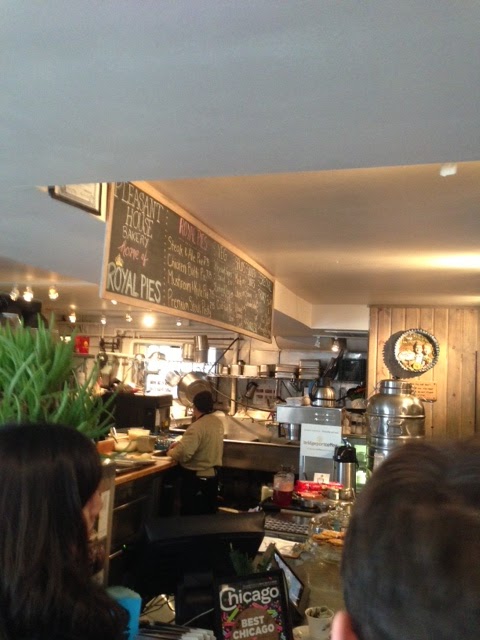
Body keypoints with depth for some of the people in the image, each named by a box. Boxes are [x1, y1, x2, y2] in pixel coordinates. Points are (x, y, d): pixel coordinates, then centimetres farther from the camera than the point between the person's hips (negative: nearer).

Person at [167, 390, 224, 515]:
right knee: (209, 513, 19)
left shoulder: (197, 427, -25)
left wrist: (171, 452, -12)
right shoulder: (218, 422, 2)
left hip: (196, 478, -8)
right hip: (213, 475, 8)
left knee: (191, 516, 6)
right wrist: (181, 442, 10)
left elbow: (183, 454, -33)